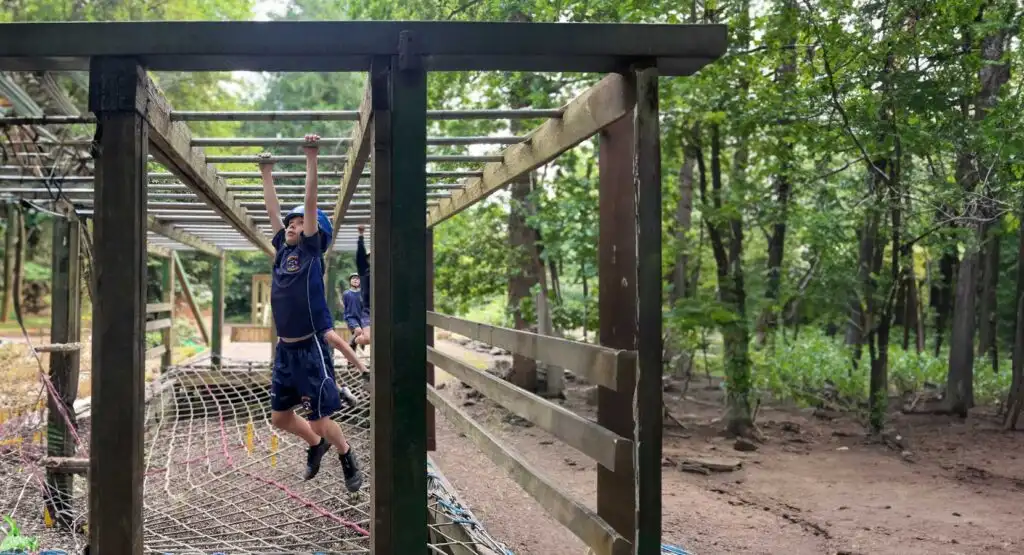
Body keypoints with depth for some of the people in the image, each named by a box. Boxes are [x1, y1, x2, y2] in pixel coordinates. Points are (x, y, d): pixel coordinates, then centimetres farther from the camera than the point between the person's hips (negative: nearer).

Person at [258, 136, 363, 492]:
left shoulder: (312, 250, -7)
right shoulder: (282, 249, 8)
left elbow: (311, 201, -13)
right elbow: (272, 209, 15)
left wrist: (312, 158, -16)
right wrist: (267, 174, 17)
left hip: (312, 348, -7)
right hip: (285, 349, 7)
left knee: (321, 420, 0)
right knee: (280, 417, 15)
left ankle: (347, 459, 26)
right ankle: (315, 445, 41)